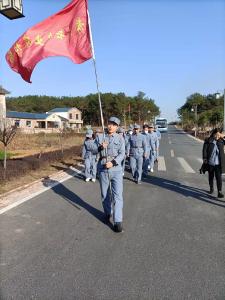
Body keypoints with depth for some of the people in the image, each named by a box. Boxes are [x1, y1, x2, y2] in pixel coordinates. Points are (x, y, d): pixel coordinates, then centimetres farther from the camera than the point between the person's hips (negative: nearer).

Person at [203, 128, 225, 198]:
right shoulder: (208, 141, -4)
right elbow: (204, 150, -6)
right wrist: (204, 158, -15)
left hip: (218, 163, 0)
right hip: (210, 163, 0)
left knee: (219, 177, -5)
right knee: (211, 176, 16)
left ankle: (219, 192, -2)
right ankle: (211, 188, 35)